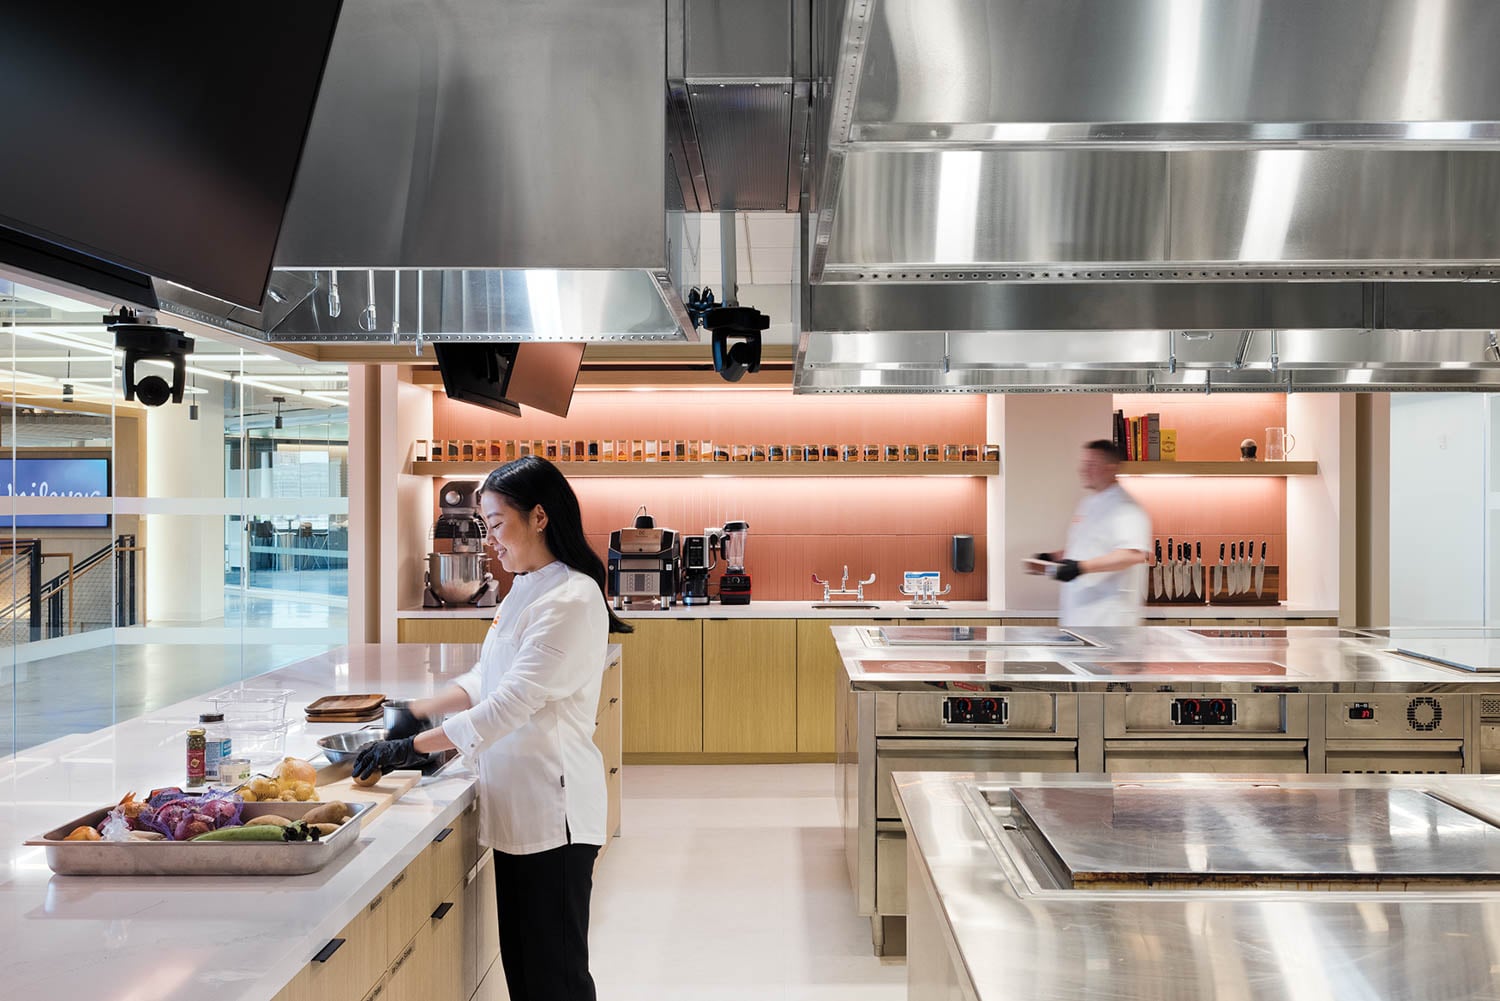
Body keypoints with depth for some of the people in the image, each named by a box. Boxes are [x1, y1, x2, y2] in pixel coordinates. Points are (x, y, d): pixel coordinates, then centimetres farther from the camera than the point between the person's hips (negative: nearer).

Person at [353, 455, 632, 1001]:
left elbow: (511, 703, -23)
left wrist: (412, 746, -20)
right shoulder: (525, 590, 11)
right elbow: (487, 680, 19)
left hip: (551, 807, -9)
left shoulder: (572, 599, -19)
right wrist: (418, 712, 8)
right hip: (516, 803, 9)